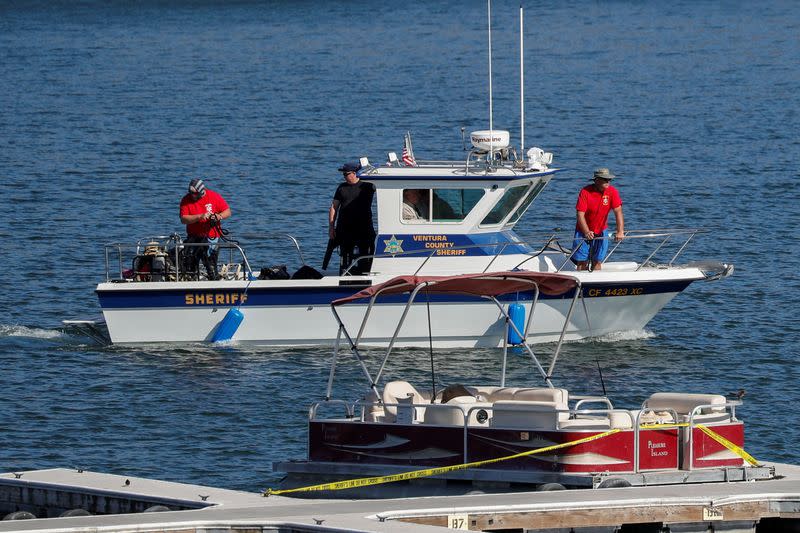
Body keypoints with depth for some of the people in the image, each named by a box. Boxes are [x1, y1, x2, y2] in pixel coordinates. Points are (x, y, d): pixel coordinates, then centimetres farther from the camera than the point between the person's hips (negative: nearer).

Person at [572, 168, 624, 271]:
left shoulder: (612, 192, -12)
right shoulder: (585, 192, -18)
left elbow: (618, 212, -18)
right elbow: (580, 214, -21)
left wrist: (620, 232, -31)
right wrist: (587, 232, -34)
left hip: (601, 232, 2)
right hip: (584, 231, -2)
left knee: (597, 261, 2)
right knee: (582, 261, -3)